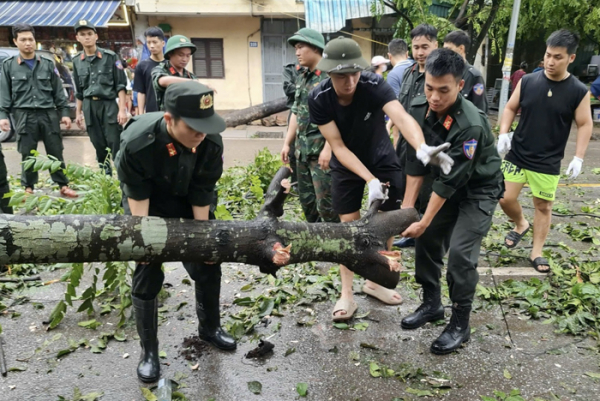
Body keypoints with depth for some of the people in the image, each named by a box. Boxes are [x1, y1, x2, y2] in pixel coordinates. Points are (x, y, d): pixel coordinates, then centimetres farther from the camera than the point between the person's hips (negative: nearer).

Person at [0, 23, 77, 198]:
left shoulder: (48, 64, 11)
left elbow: (58, 91, 12)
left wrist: (64, 113, 5)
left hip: (49, 114, 1)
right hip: (24, 116, -1)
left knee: (55, 152, 4)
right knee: (27, 155, 4)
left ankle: (63, 186, 11)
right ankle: (28, 188, 15)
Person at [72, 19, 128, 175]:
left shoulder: (110, 56, -1)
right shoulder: (77, 61, 11)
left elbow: (121, 85, -4)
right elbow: (79, 91, 17)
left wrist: (122, 109, -11)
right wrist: (78, 113, 15)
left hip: (109, 104, -4)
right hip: (89, 107, 4)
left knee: (116, 146, -7)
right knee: (99, 147, 8)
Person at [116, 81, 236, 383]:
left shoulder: (211, 142, -28)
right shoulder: (137, 142, -35)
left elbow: (202, 193, -17)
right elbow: (137, 195, -22)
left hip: (190, 201, 3)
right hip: (149, 204, -3)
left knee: (209, 264, 8)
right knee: (147, 274, -3)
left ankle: (209, 327, 33)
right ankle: (149, 350, 16)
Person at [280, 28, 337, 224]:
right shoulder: (302, 78, 15)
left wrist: (328, 148, -21)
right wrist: (287, 143, 16)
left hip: (322, 149, -8)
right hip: (302, 150, 8)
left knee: (326, 202, -6)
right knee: (306, 200, 15)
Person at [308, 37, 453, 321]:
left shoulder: (374, 85, -29)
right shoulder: (318, 99, -24)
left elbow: (401, 117, -46)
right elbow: (338, 146, -24)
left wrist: (421, 148, -67)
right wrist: (370, 180, -34)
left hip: (382, 160, 1)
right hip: (346, 166, 0)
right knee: (349, 225, 0)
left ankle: (374, 282, 28)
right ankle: (346, 294, 13)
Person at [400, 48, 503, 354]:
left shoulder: (470, 125, -35)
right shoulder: (418, 109, -15)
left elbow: (450, 180, -29)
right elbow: (416, 162, -8)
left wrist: (424, 222, -23)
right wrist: (407, 207, -9)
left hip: (479, 190, -6)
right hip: (447, 185, 7)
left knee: (460, 252, -13)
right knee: (426, 240, 8)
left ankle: (460, 324, 5)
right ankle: (431, 304, 27)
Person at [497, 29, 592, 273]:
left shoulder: (579, 92, -7)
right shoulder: (527, 81, -4)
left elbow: (585, 125, -1)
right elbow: (510, 108, 6)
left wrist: (578, 157, -10)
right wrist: (503, 134, -10)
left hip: (548, 163, -1)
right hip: (516, 156, 2)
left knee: (543, 206, 7)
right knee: (506, 199, 1)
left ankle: (536, 253, 21)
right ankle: (520, 225, 33)